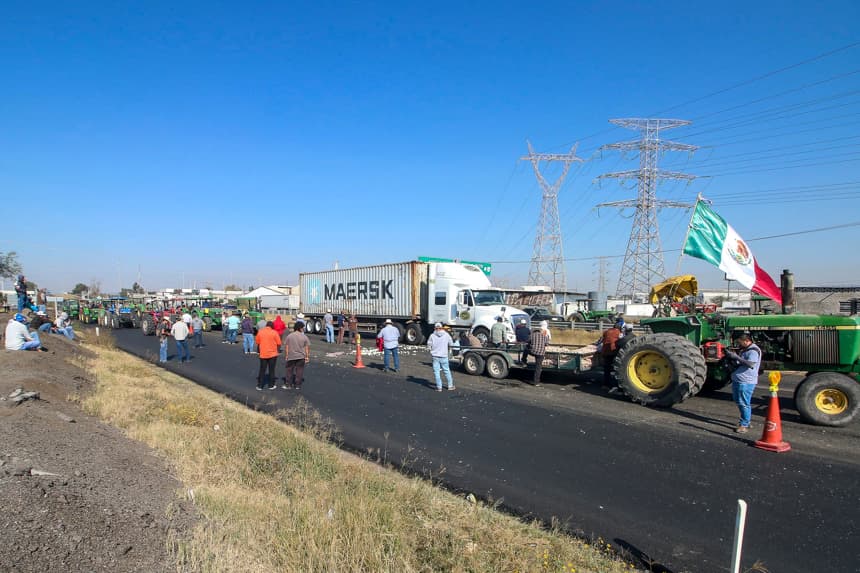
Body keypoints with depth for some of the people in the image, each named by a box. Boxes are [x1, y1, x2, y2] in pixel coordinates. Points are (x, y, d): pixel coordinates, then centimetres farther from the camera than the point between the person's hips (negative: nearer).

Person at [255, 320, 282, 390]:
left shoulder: (260, 332, 0)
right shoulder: (274, 332, -7)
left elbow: (258, 343, 8)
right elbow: (279, 344, -6)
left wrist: (259, 350, 22)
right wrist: (278, 350, 9)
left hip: (263, 354, 2)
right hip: (272, 354, -2)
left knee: (262, 370, 10)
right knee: (271, 370, 8)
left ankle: (260, 386, 12)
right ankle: (271, 385, 13)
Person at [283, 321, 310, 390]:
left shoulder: (289, 336, -3)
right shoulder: (304, 337, -6)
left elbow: (287, 346, -1)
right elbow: (307, 348, -3)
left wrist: (287, 355, 7)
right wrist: (307, 357, 5)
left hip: (291, 356, 1)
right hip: (301, 356, -1)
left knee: (289, 370, 12)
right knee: (299, 371, 7)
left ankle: (288, 384, 16)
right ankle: (298, 385, 11)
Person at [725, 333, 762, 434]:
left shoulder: (753, 351, -13)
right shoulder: (742, 349, 16)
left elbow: (750, 364, -27)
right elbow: (736, 364, 27)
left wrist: (736, 357, -26)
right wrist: (731, 359, 7)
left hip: (746, 381, -10)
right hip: (737, 380, 10)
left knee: (744, 404, -5)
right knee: (738, 401, 17)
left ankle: (744, 425, 3)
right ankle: (745, 421, 30)